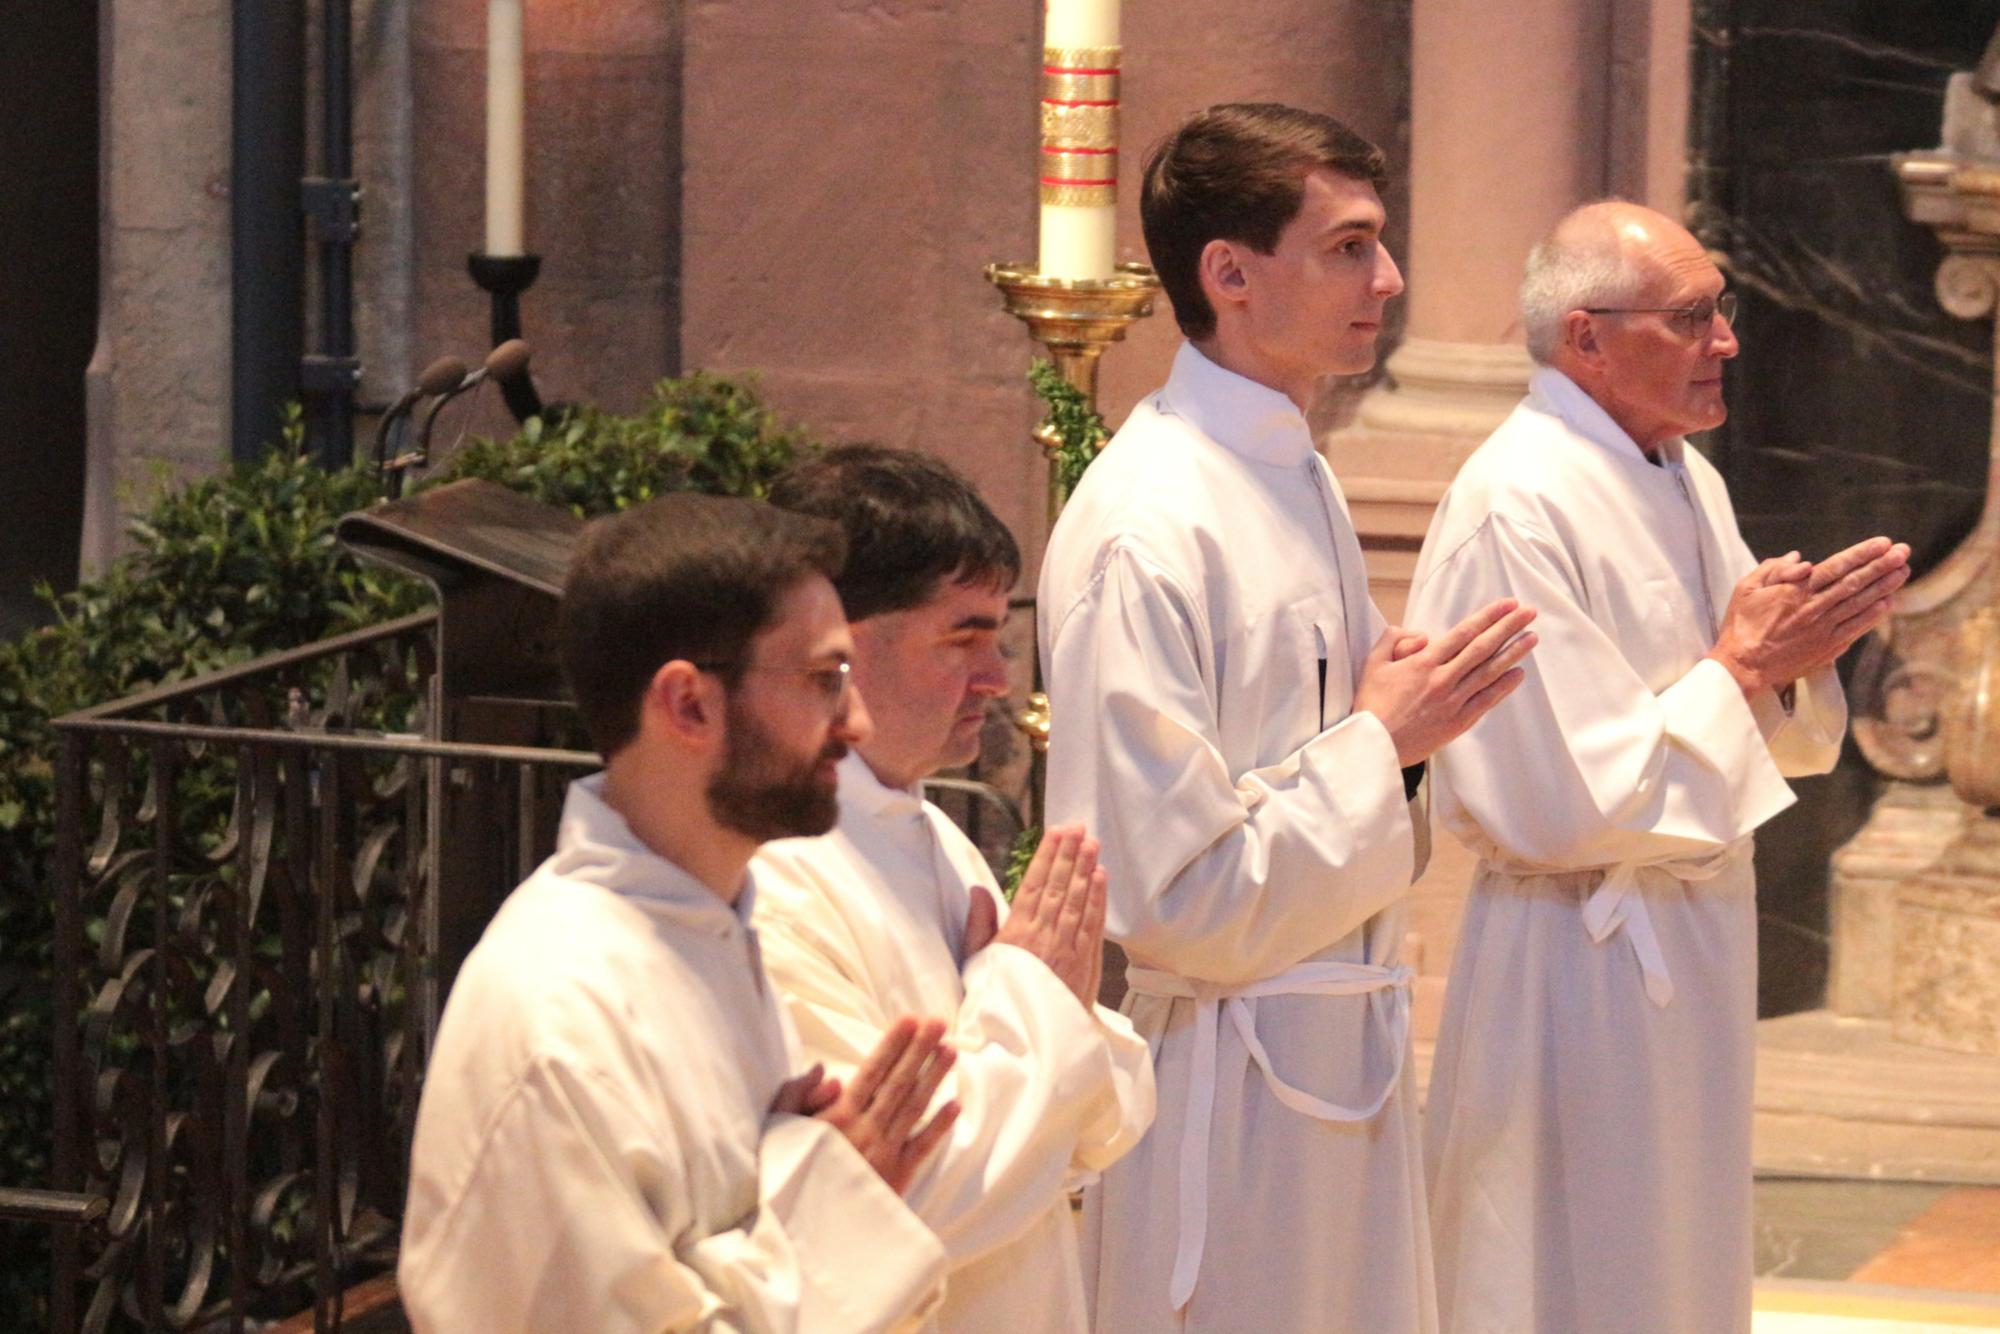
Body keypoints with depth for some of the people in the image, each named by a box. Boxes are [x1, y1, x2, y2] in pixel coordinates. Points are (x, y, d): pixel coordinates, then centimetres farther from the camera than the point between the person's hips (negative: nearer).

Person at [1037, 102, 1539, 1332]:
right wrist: (1380, 742, -15)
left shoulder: (1301, 486, 11)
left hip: (1343, 1045, 9)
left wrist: (1401, 726, 2)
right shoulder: (1148, 529, -19)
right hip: (1231, 1078, -9)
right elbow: (1166, 895, -21)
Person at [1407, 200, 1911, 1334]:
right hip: (1582, 971, -9)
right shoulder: (1515, 508, -20)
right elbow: (1557, 802, -24)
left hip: (1701, 938, 9)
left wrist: (1788, 658, -5)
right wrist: (1742, 666, -18)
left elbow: (1776, 737, 17)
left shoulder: (1691, 481, 9)